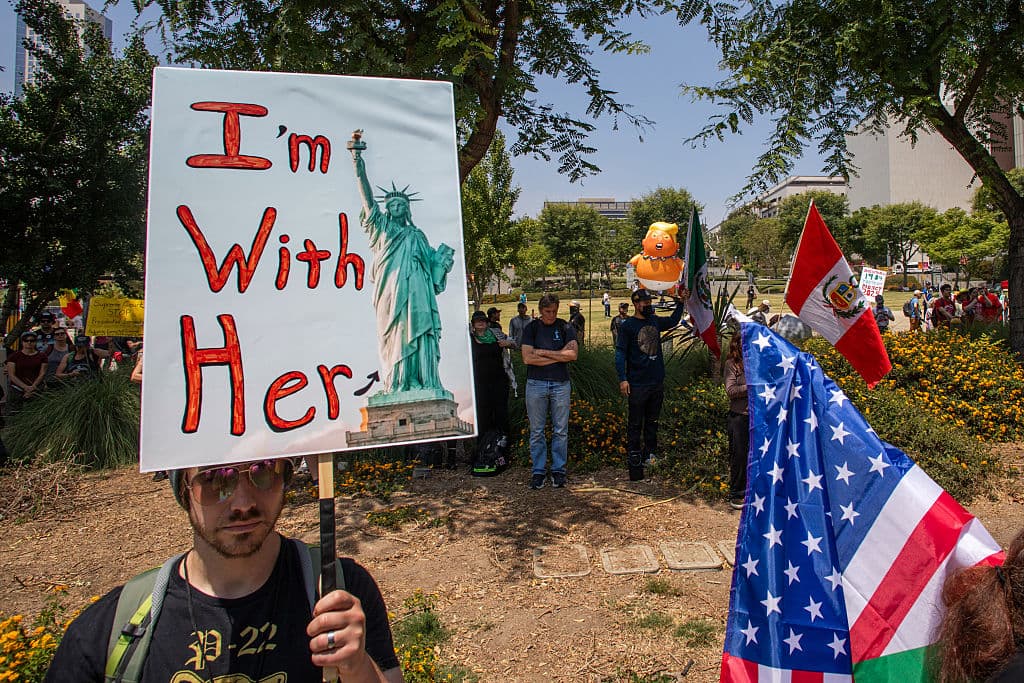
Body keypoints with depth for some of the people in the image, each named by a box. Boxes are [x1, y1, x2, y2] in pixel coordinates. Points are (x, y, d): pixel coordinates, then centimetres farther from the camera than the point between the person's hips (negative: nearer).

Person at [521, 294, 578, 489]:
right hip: (536, 384, 0)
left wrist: (544, 352, -8)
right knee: (536, 431, 5)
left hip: (561, 384, 0)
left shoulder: (566, 328, 5)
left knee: (560, 431, 5)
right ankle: (538, 471, 14)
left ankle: (558, 470, 16)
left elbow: (573, 354, -9)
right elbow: (527, 358, -8)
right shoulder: (532, 328, 4)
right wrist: (559, 356, -7)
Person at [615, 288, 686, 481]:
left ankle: (650, 455, 24)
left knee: (652, 423, 14)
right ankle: (633, 460, 5)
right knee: (635, 425, -1)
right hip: (637, 385, -6)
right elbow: (620, 353, -10)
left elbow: (673, 321, 32)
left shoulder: (655, 321, 11)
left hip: (657, 383, 6)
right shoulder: (628, 325, -7)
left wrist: (680, 303, 21)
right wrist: (622, 379, -17)